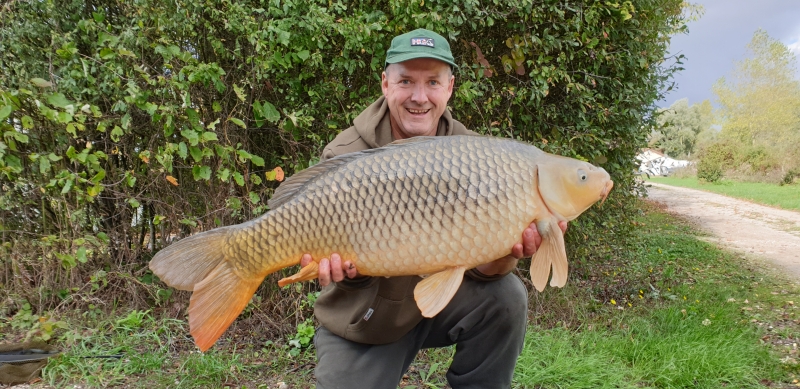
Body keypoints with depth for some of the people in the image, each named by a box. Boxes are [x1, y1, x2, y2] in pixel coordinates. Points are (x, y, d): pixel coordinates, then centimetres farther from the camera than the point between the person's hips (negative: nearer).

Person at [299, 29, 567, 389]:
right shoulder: (345, 156, -16)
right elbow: (338, 247, -18)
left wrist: (502, 253, -36)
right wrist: (349, 267, -41)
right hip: (366, 324, -1)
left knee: (505, 298, -22)